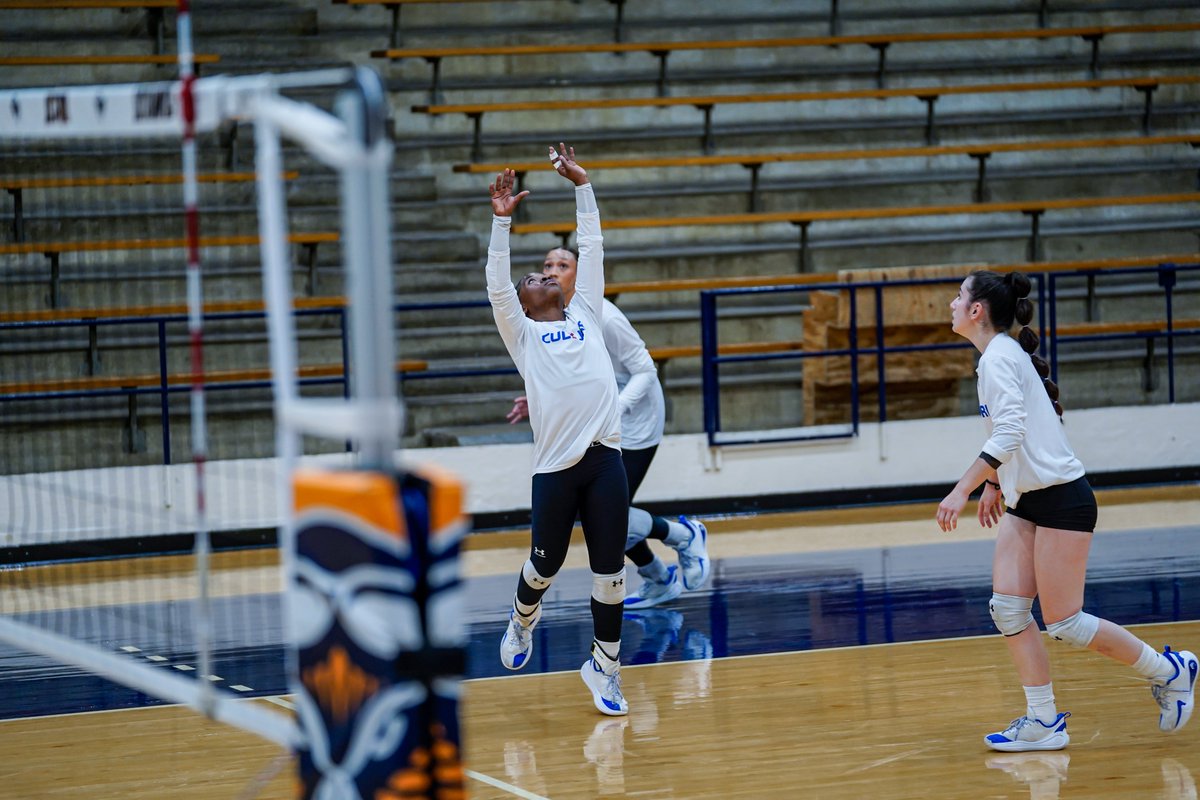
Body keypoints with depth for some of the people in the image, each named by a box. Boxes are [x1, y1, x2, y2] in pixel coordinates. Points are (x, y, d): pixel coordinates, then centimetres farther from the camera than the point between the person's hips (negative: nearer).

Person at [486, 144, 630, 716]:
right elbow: (497, 287, -3)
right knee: (546, 564, 10)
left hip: (605, 459, 3)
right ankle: (523, 618, 42)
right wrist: (501, 222, -8)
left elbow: (591, 251, 19)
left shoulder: (585, 316, 19)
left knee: (609, 571, 2)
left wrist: (582, 188, 18)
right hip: (556, 467, -3)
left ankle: (604, 666, 15)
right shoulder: (522, 333, 10)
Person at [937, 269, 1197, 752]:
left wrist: (963, 490, -30)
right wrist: (994, 484, 32)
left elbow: (1009, 434, -29)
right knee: (1008, 610, 0)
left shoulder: (999, 357, -17)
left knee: (1063, 623, -6)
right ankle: (1043, 721, 2)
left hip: (1061, 499, -9)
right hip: (1026, 503, 9)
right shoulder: (999, 355, 12)